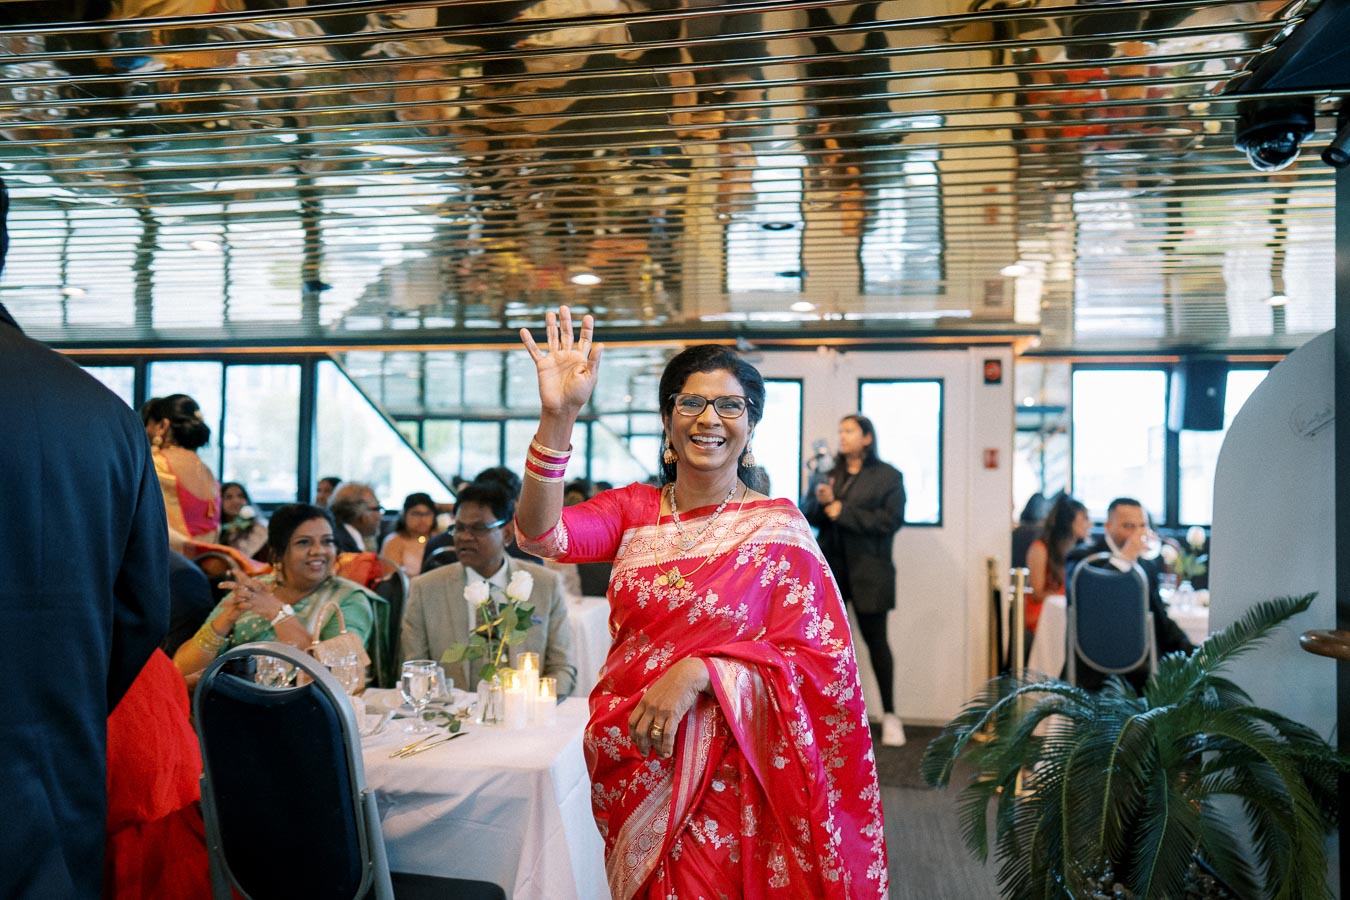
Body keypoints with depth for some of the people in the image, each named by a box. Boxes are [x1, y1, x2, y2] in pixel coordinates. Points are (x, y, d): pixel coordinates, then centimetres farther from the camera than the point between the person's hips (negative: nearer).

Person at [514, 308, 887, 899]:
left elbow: (816, 658, -13)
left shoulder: (776, 527, -7)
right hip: (630, 770, 4)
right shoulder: (634, 510, 1)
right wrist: (558, 417, -31)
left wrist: (698, 672, -26)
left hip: (723, 778, -3)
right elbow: (540, 535, -17)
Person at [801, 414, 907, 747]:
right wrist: (819, 500, -11)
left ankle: (889, 714, 12)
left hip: (867, 572, -3)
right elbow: (808, 515, 11)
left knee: (875, 639, 3)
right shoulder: (829, 472, 13)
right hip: (829, 567, 4)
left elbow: (891, 520, -11)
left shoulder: (888, 476, 1)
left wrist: (844, 512, -13)